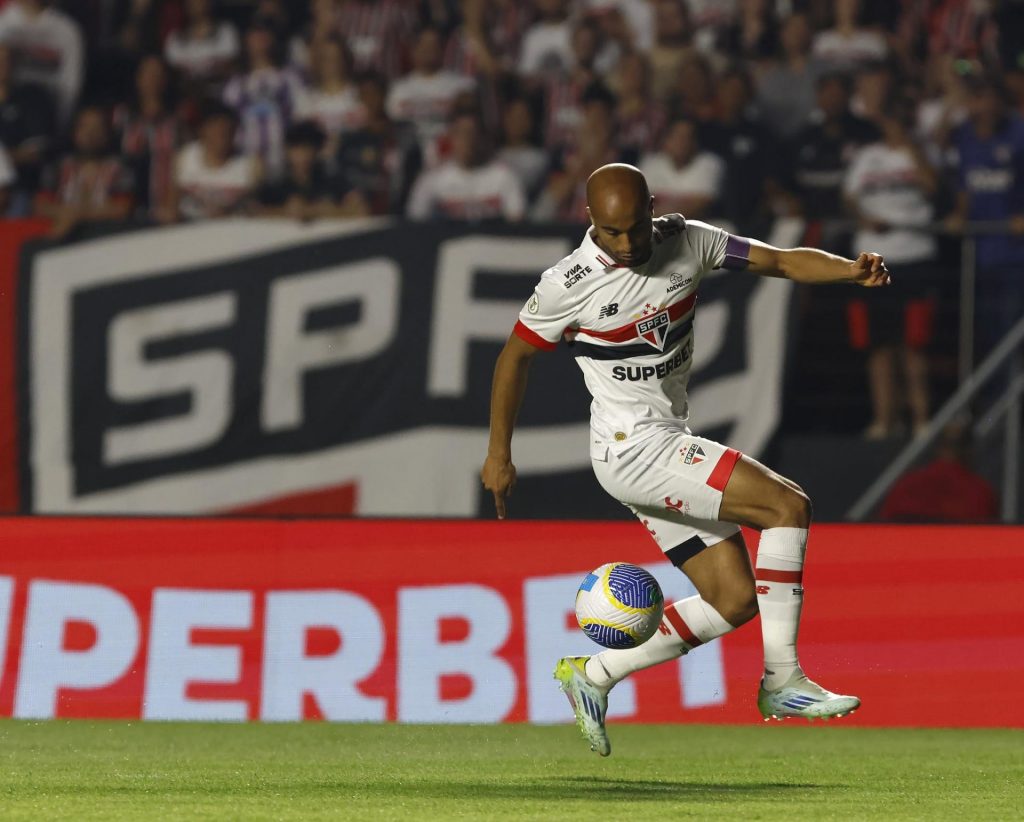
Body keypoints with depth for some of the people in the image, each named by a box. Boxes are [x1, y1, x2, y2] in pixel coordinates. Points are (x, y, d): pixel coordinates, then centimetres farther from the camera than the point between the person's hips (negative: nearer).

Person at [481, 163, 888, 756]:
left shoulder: (686, 241, 0)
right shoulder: (568, 284, -13)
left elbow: (782, 261, 3)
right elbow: (516, 357, 1)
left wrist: (854, 270, -15)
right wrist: (499, 454, 5)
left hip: (670, 449, 7)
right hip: (632, 447, -7)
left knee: (736, 600, 3)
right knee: (788, 506, -18)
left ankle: (593, 674, 10)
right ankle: (783, 680, -16)